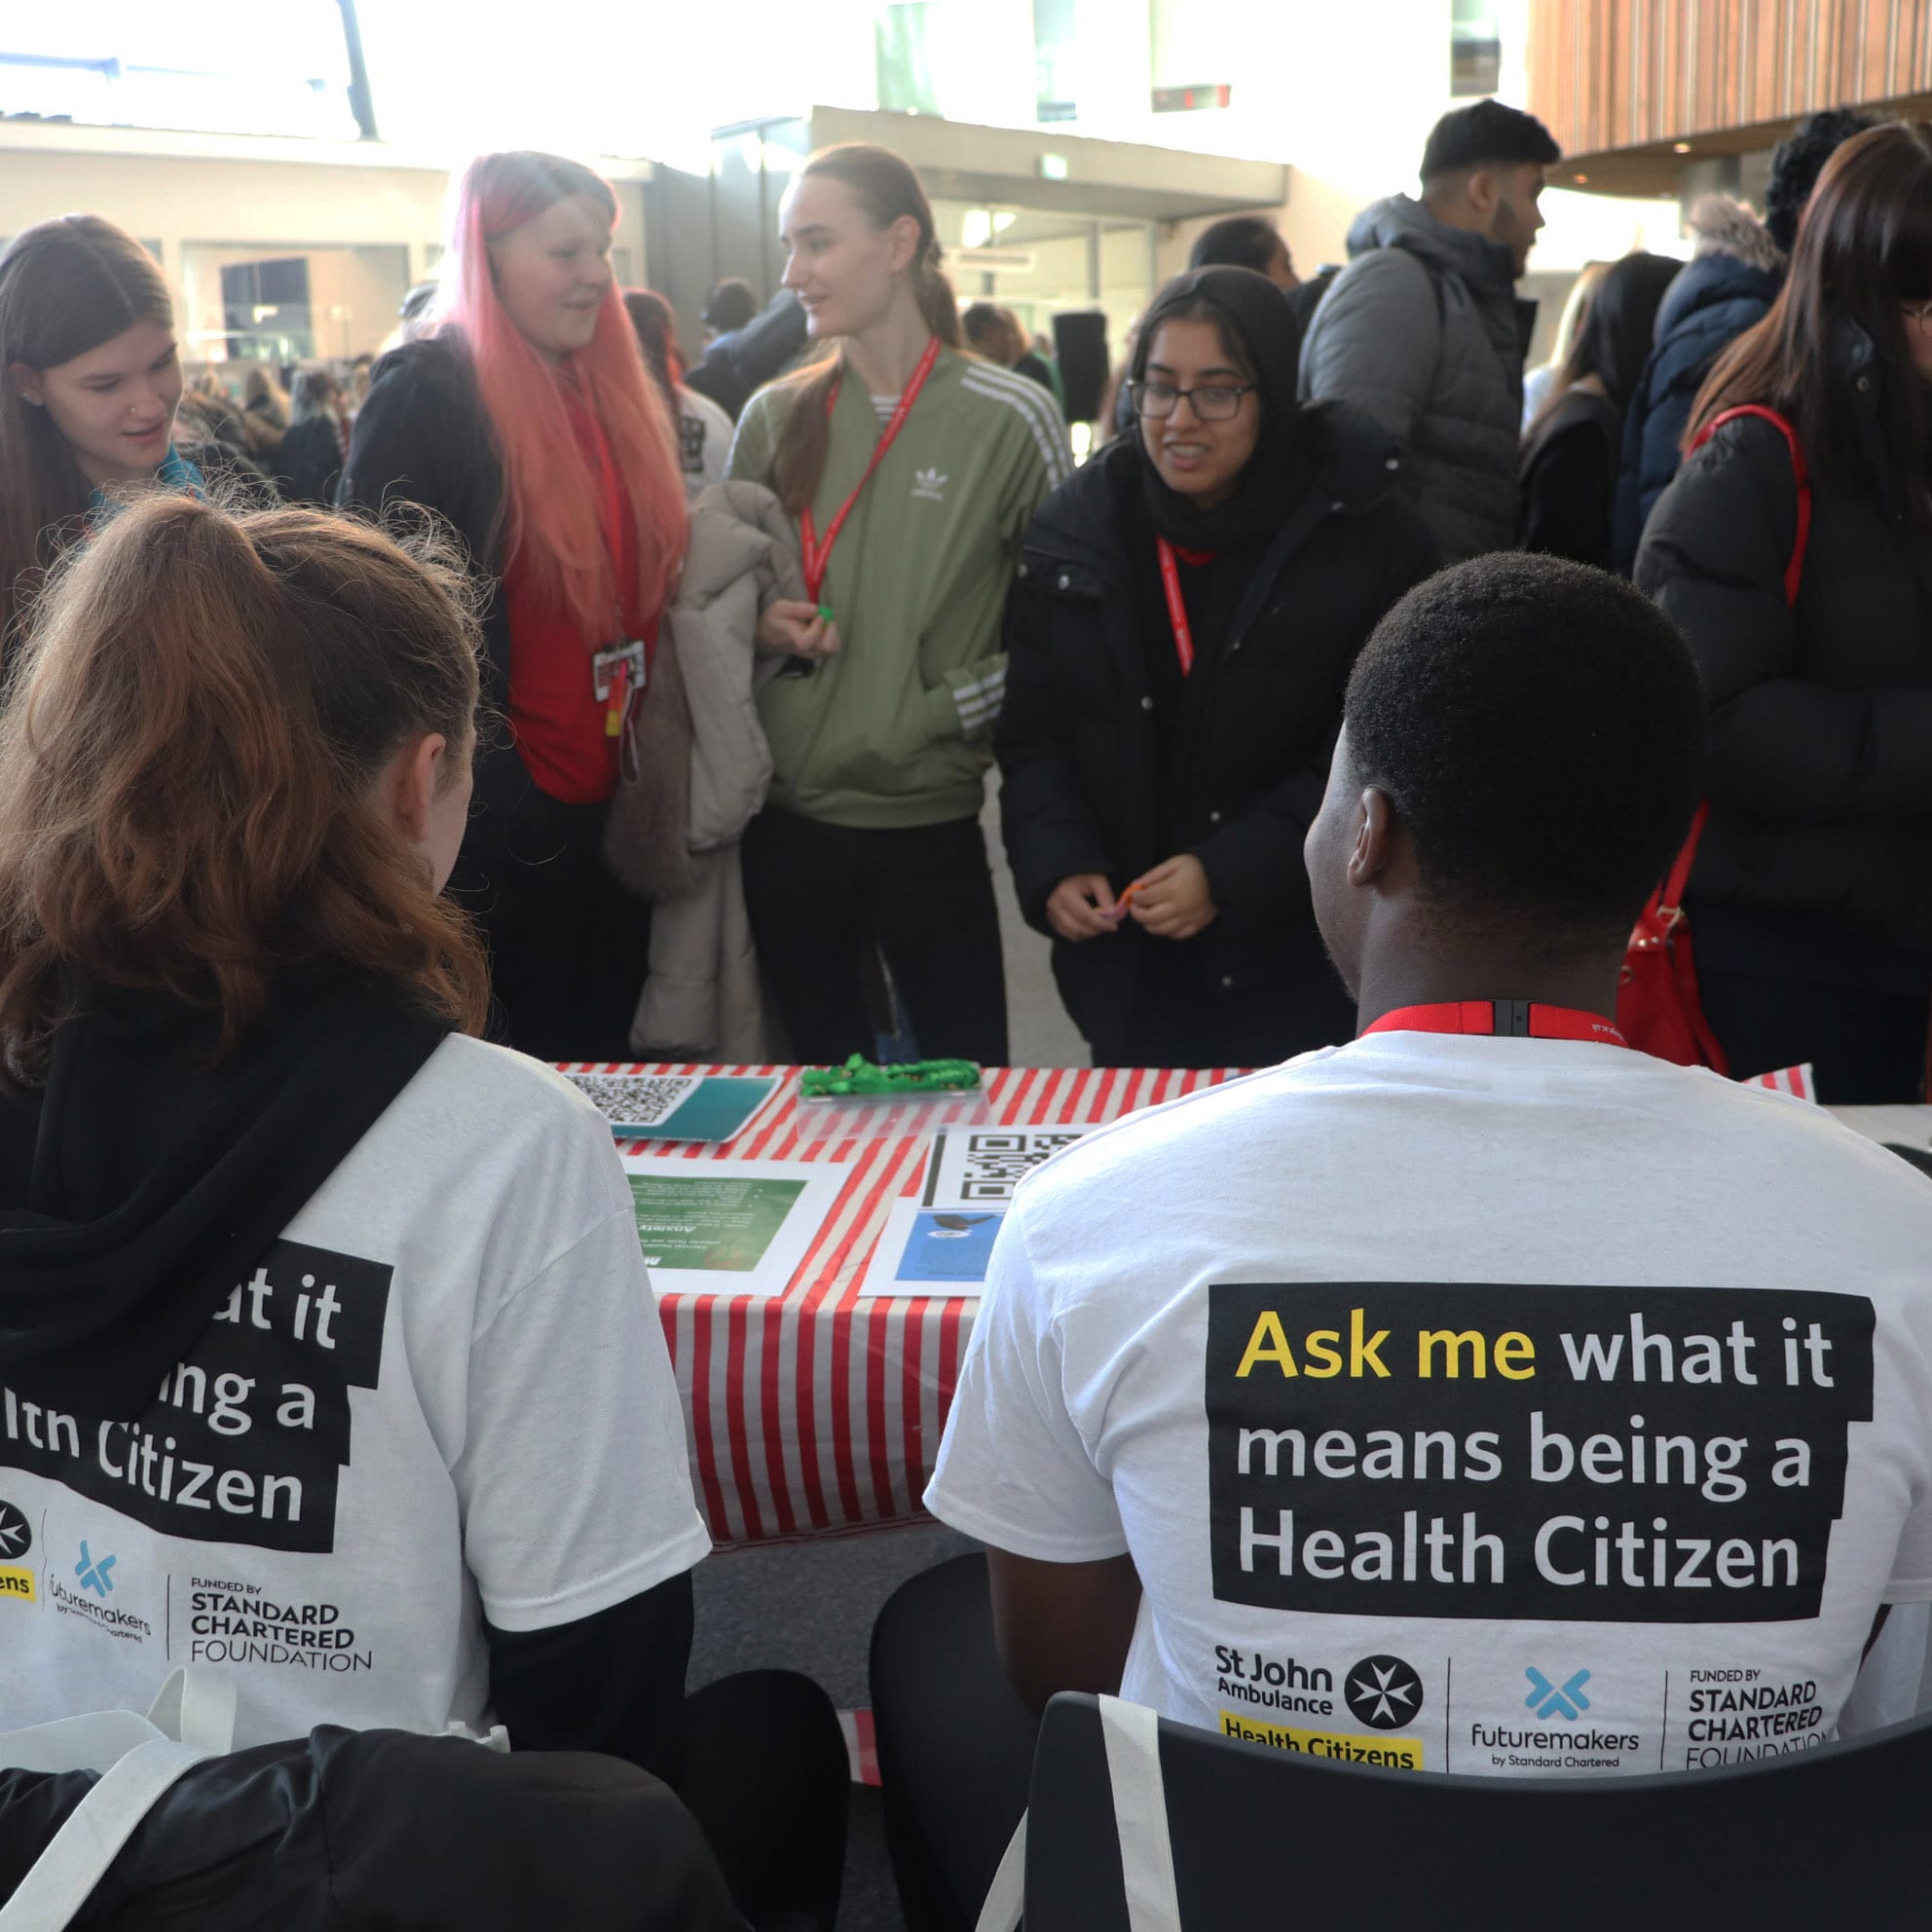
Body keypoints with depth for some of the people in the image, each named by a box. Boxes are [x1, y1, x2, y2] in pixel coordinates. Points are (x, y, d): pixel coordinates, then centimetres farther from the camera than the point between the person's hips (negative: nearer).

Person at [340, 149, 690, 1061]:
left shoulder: (619, 394, 11)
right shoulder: (424, 399, -10)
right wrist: (474, 802, -14)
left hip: (616, 808, 6)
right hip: (501, 825, -6)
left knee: (607, 1057, 14)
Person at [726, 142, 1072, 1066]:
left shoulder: (1010, 418, -4)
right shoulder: (774, 417, 7)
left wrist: (954, 708, -12)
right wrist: (758, 625, -3)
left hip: (928, 818, -3)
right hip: (787, 815, 3)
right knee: (823, 1082, 14)